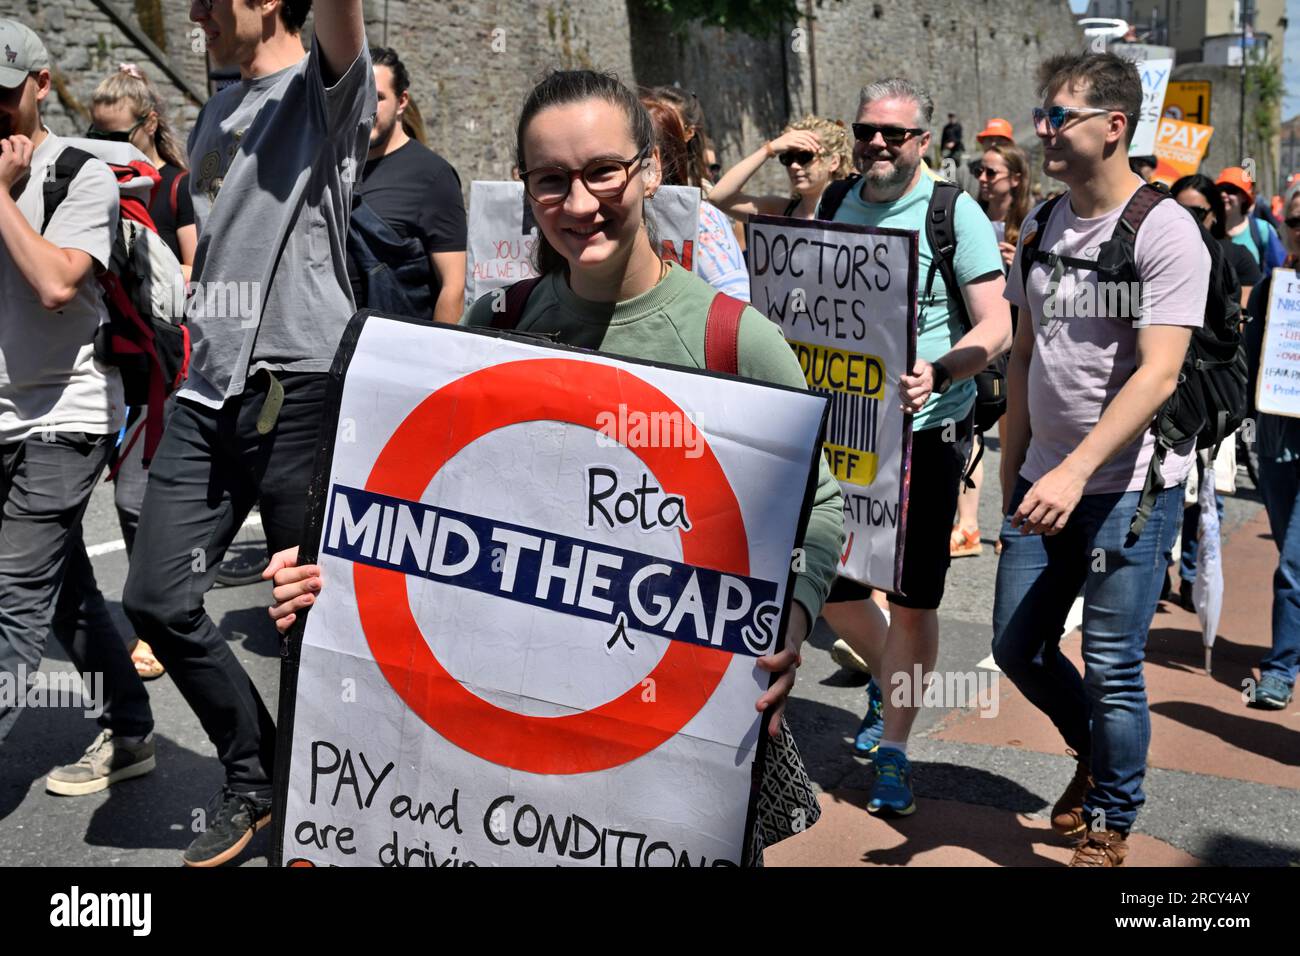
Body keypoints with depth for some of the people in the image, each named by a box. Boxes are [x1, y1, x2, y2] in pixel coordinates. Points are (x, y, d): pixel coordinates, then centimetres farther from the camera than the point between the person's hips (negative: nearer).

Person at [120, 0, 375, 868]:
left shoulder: (324, 89, 0)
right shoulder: (218, 112, 22)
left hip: (298, 386, -7)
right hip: (208, 391, 8)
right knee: (157, 598, 3)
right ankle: (254, 779, 21)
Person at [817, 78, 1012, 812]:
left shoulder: (955, 214, -7)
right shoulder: (836, 208, 7)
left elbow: (996, 329, -13)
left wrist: (938, 373, -31)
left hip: (926, 432, -5)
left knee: (913, 601, 1)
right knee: (832, 588, 11)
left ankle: (892, 750, 16)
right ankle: (889, 684, 40)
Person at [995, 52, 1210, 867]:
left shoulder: (1165, 232, -13)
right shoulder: (1043, 227, 8)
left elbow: (1158, 374, -21)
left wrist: (1076, 471, -29)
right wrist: (1014, 468, 14)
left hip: (1128, 486, -7)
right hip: (1045, 480, 7)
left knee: (1113, 669, 2)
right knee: (1018, 647, 13)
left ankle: (1111, 828, 23)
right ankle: (1097, 754, 39)